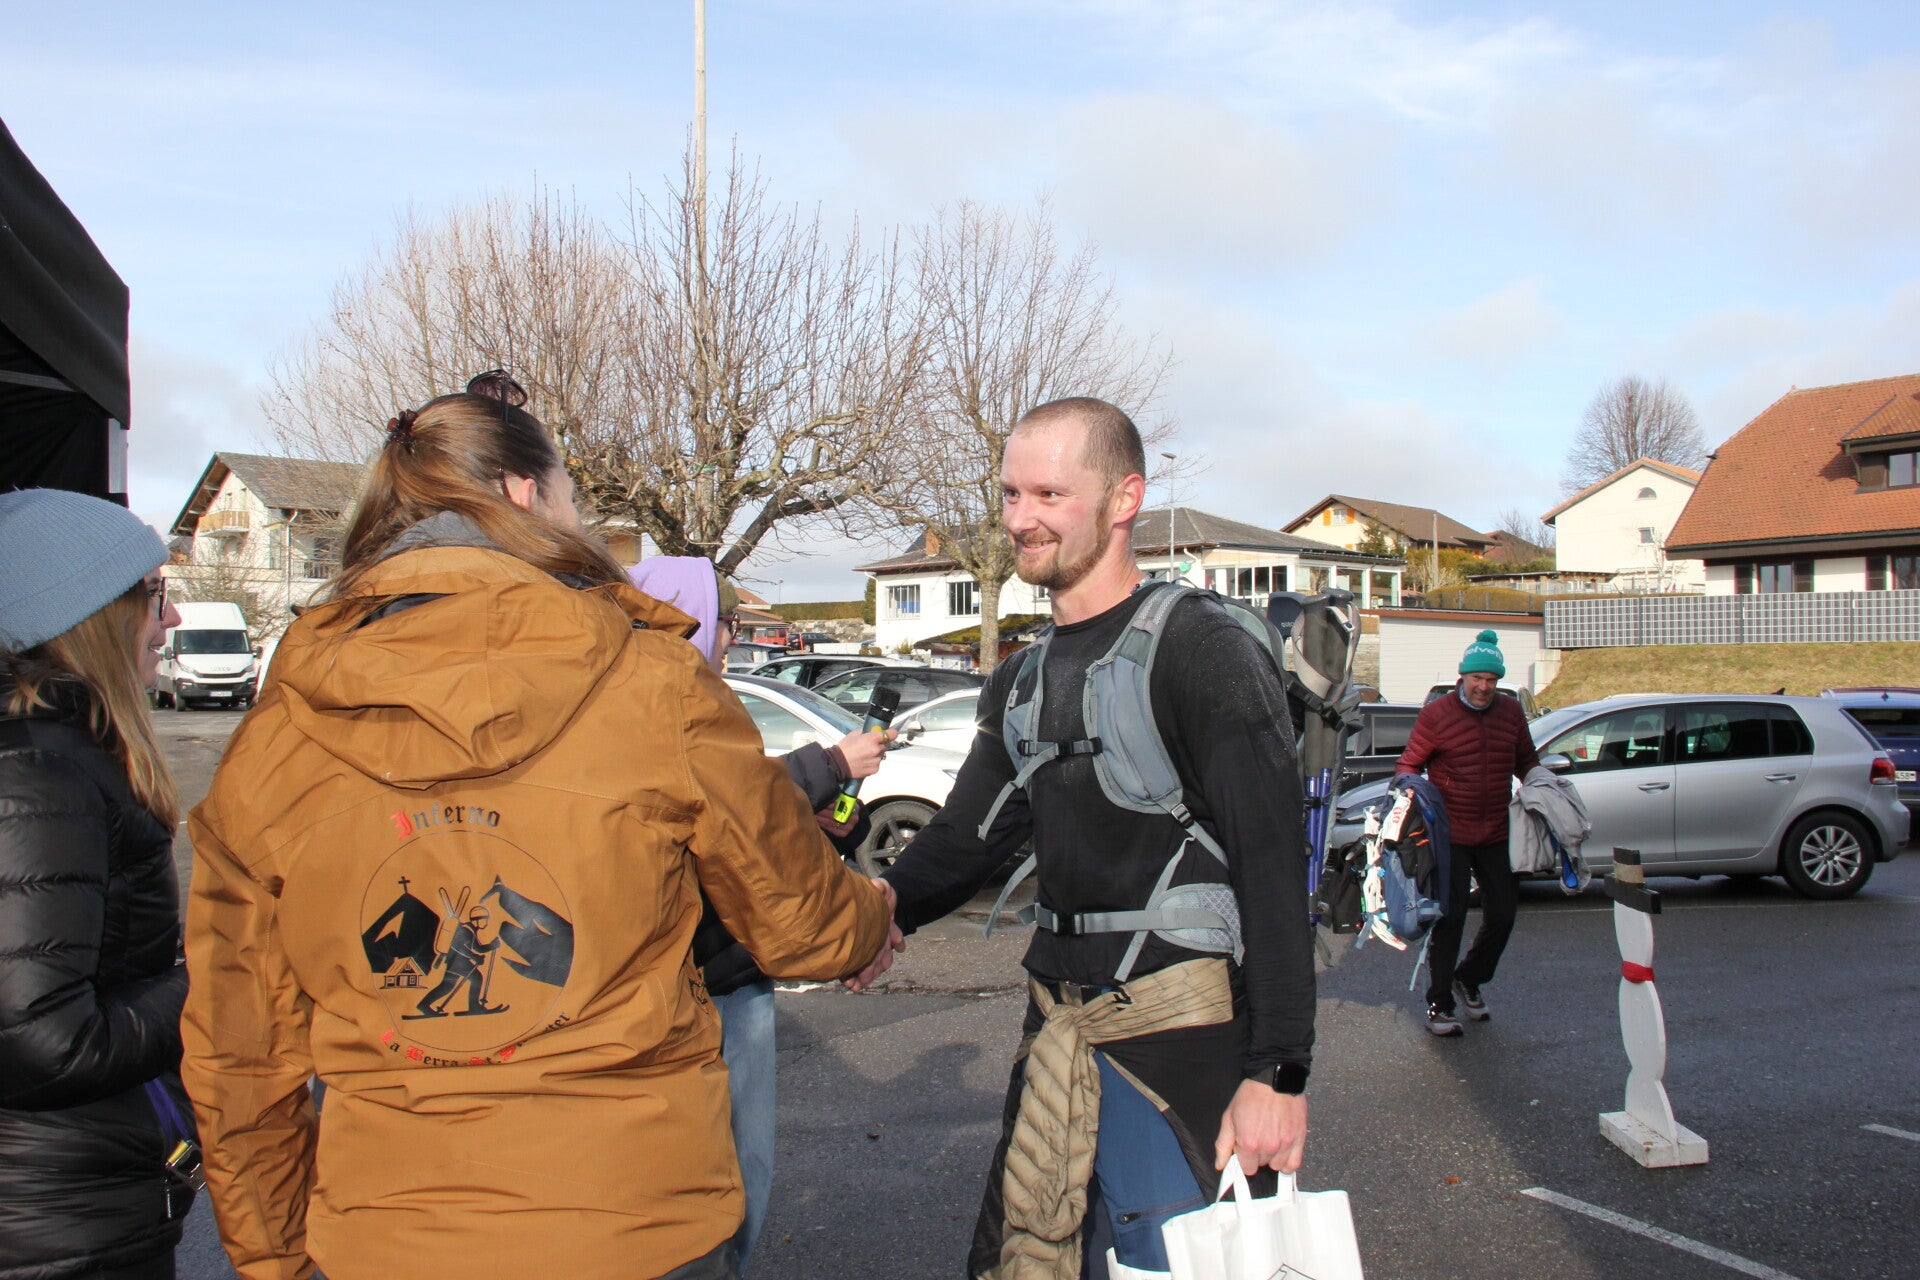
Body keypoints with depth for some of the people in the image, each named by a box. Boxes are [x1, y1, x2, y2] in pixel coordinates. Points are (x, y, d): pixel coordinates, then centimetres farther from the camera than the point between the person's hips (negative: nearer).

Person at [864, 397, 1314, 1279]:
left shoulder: (1199, 649, -12)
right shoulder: (1022, 680, 12)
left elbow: (1274, 867, -16)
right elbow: (969, 834, 11)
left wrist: (1278, 1072, -19)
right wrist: (893, 899, -10)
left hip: (1181, 1039, -7)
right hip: (1061, 1027, 7)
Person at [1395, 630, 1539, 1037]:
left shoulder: (1511, 712, 6)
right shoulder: (1436, 714, -8)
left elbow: (1526, 760, 19)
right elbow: (1408, 765, -3)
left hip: (1496, 835, 5)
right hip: (1450, 834, -5)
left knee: (1503, 914, 9)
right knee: (1450, 919, -1)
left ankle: (1469, 979, 34)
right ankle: (1439, 1003, 11)